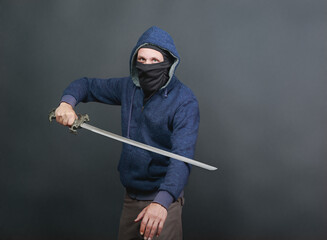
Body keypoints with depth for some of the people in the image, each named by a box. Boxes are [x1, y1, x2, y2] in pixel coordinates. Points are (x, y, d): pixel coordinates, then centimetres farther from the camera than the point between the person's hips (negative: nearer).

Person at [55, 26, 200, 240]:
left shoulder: (184, 102, -18)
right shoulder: (128, 87, 2)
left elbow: (182, 156, -29)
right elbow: (87, 85, 15)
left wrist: (162, 201, -44)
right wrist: (67, 102, -8)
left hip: (163, 198, -6)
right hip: (131, 195, 6)